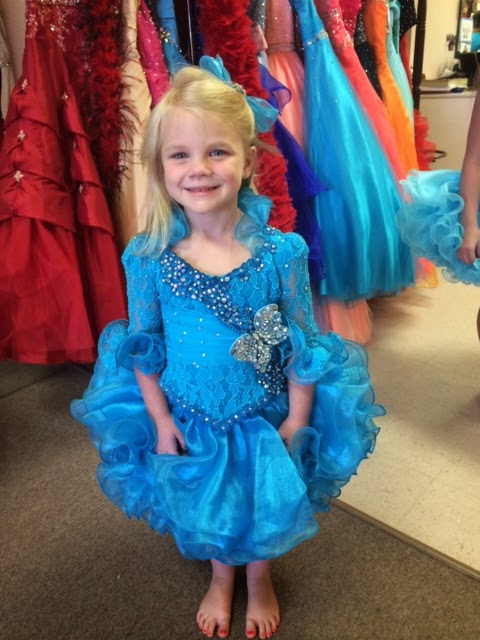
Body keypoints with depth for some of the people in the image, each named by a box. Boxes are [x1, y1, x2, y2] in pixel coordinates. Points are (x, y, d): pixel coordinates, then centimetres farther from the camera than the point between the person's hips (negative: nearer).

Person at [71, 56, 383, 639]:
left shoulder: (281, 252, -21)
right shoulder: (147, 258, -18)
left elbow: (303, 347, -10)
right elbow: (142, 347, -6)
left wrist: (296, 422, -7)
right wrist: (159, 419, -4)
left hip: (265, 418, 0)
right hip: (189, 420, 1)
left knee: (263, 507, 22)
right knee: (209, 507, 24)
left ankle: (260, 580, 57)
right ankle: (221, 577, 58)